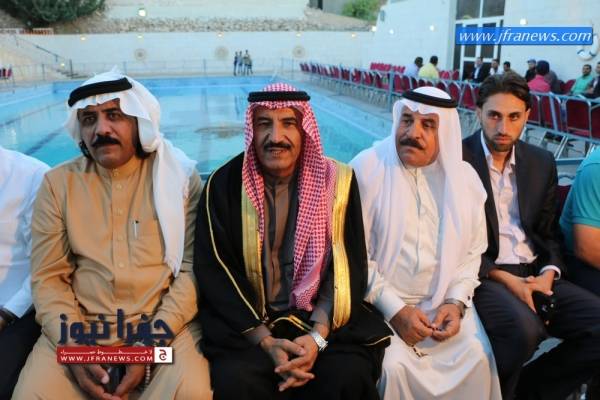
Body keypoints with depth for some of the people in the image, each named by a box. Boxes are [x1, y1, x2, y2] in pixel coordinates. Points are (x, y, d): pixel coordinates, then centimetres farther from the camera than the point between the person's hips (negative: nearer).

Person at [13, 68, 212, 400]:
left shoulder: (179, 177, -2)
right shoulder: (58, 183, 4)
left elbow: (192, 269, -5)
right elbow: (47, 277, 3)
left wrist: (151, 344, -14)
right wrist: (73, 346, -12)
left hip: (164, 323, -2)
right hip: (80, 327, 3)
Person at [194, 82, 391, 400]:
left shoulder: (337, 180, -3)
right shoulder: (225, 184, -4)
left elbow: (348, 267, -2)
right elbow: (214, 270, -5)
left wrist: (318, 335, -16)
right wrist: (265, 341, -15)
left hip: (324, 319, 1)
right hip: (244, 323, 0)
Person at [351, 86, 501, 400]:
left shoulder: (464, 177, 2)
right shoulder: (367, 168, -11)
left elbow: (472, 251, 9)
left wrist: (456, 302, -6)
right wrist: (393, 308, -15)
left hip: (444, 301, 4)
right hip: (380, 301, -3)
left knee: (477, 359, -12)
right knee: (393, 366, -23)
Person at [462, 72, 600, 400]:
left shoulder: (542, 162, 11)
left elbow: (548, 233, 15)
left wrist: (548, 273, -6)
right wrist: (504, 278, -16)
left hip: (533, 274, 6)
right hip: (482, 275, -6)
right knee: (525, 329, -33)